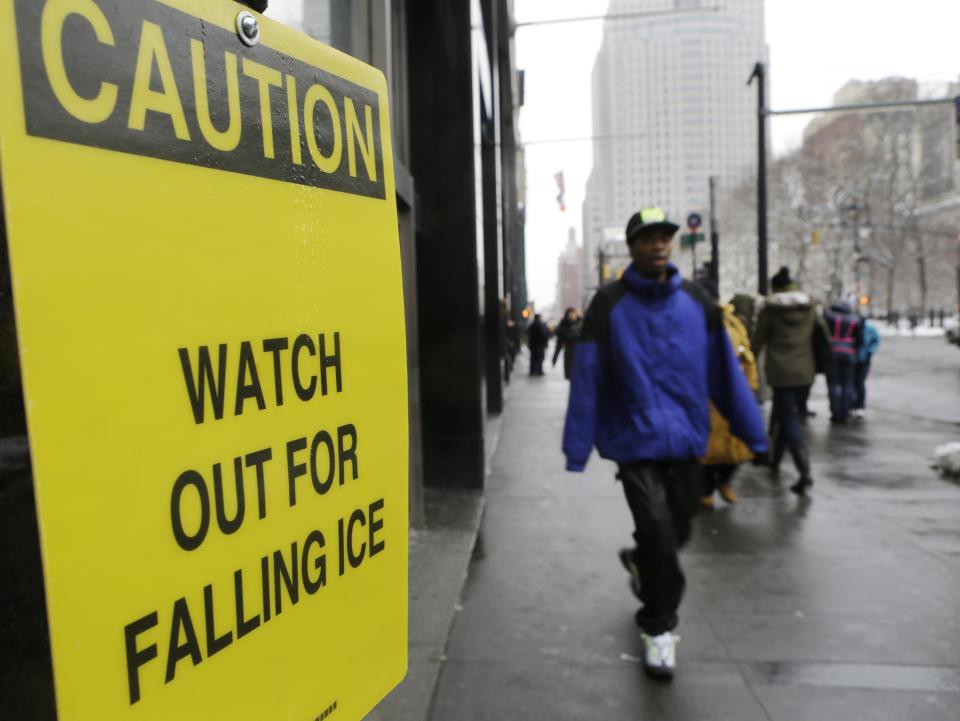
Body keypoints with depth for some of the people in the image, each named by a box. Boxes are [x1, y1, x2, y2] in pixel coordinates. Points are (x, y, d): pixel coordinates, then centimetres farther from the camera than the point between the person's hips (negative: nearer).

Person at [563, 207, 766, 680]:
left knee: (677, 529, 15)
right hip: (636, 440, -4)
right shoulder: (610, 304, -6)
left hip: (686, 438, 4)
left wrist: (753, 432, 7)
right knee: (657, 528, -8)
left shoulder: (696, 302, 4)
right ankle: (659, 627, 15)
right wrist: (577, 448, -8)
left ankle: (641, 563, 49)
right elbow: (587, 377, -7)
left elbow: (724, 370, 6)